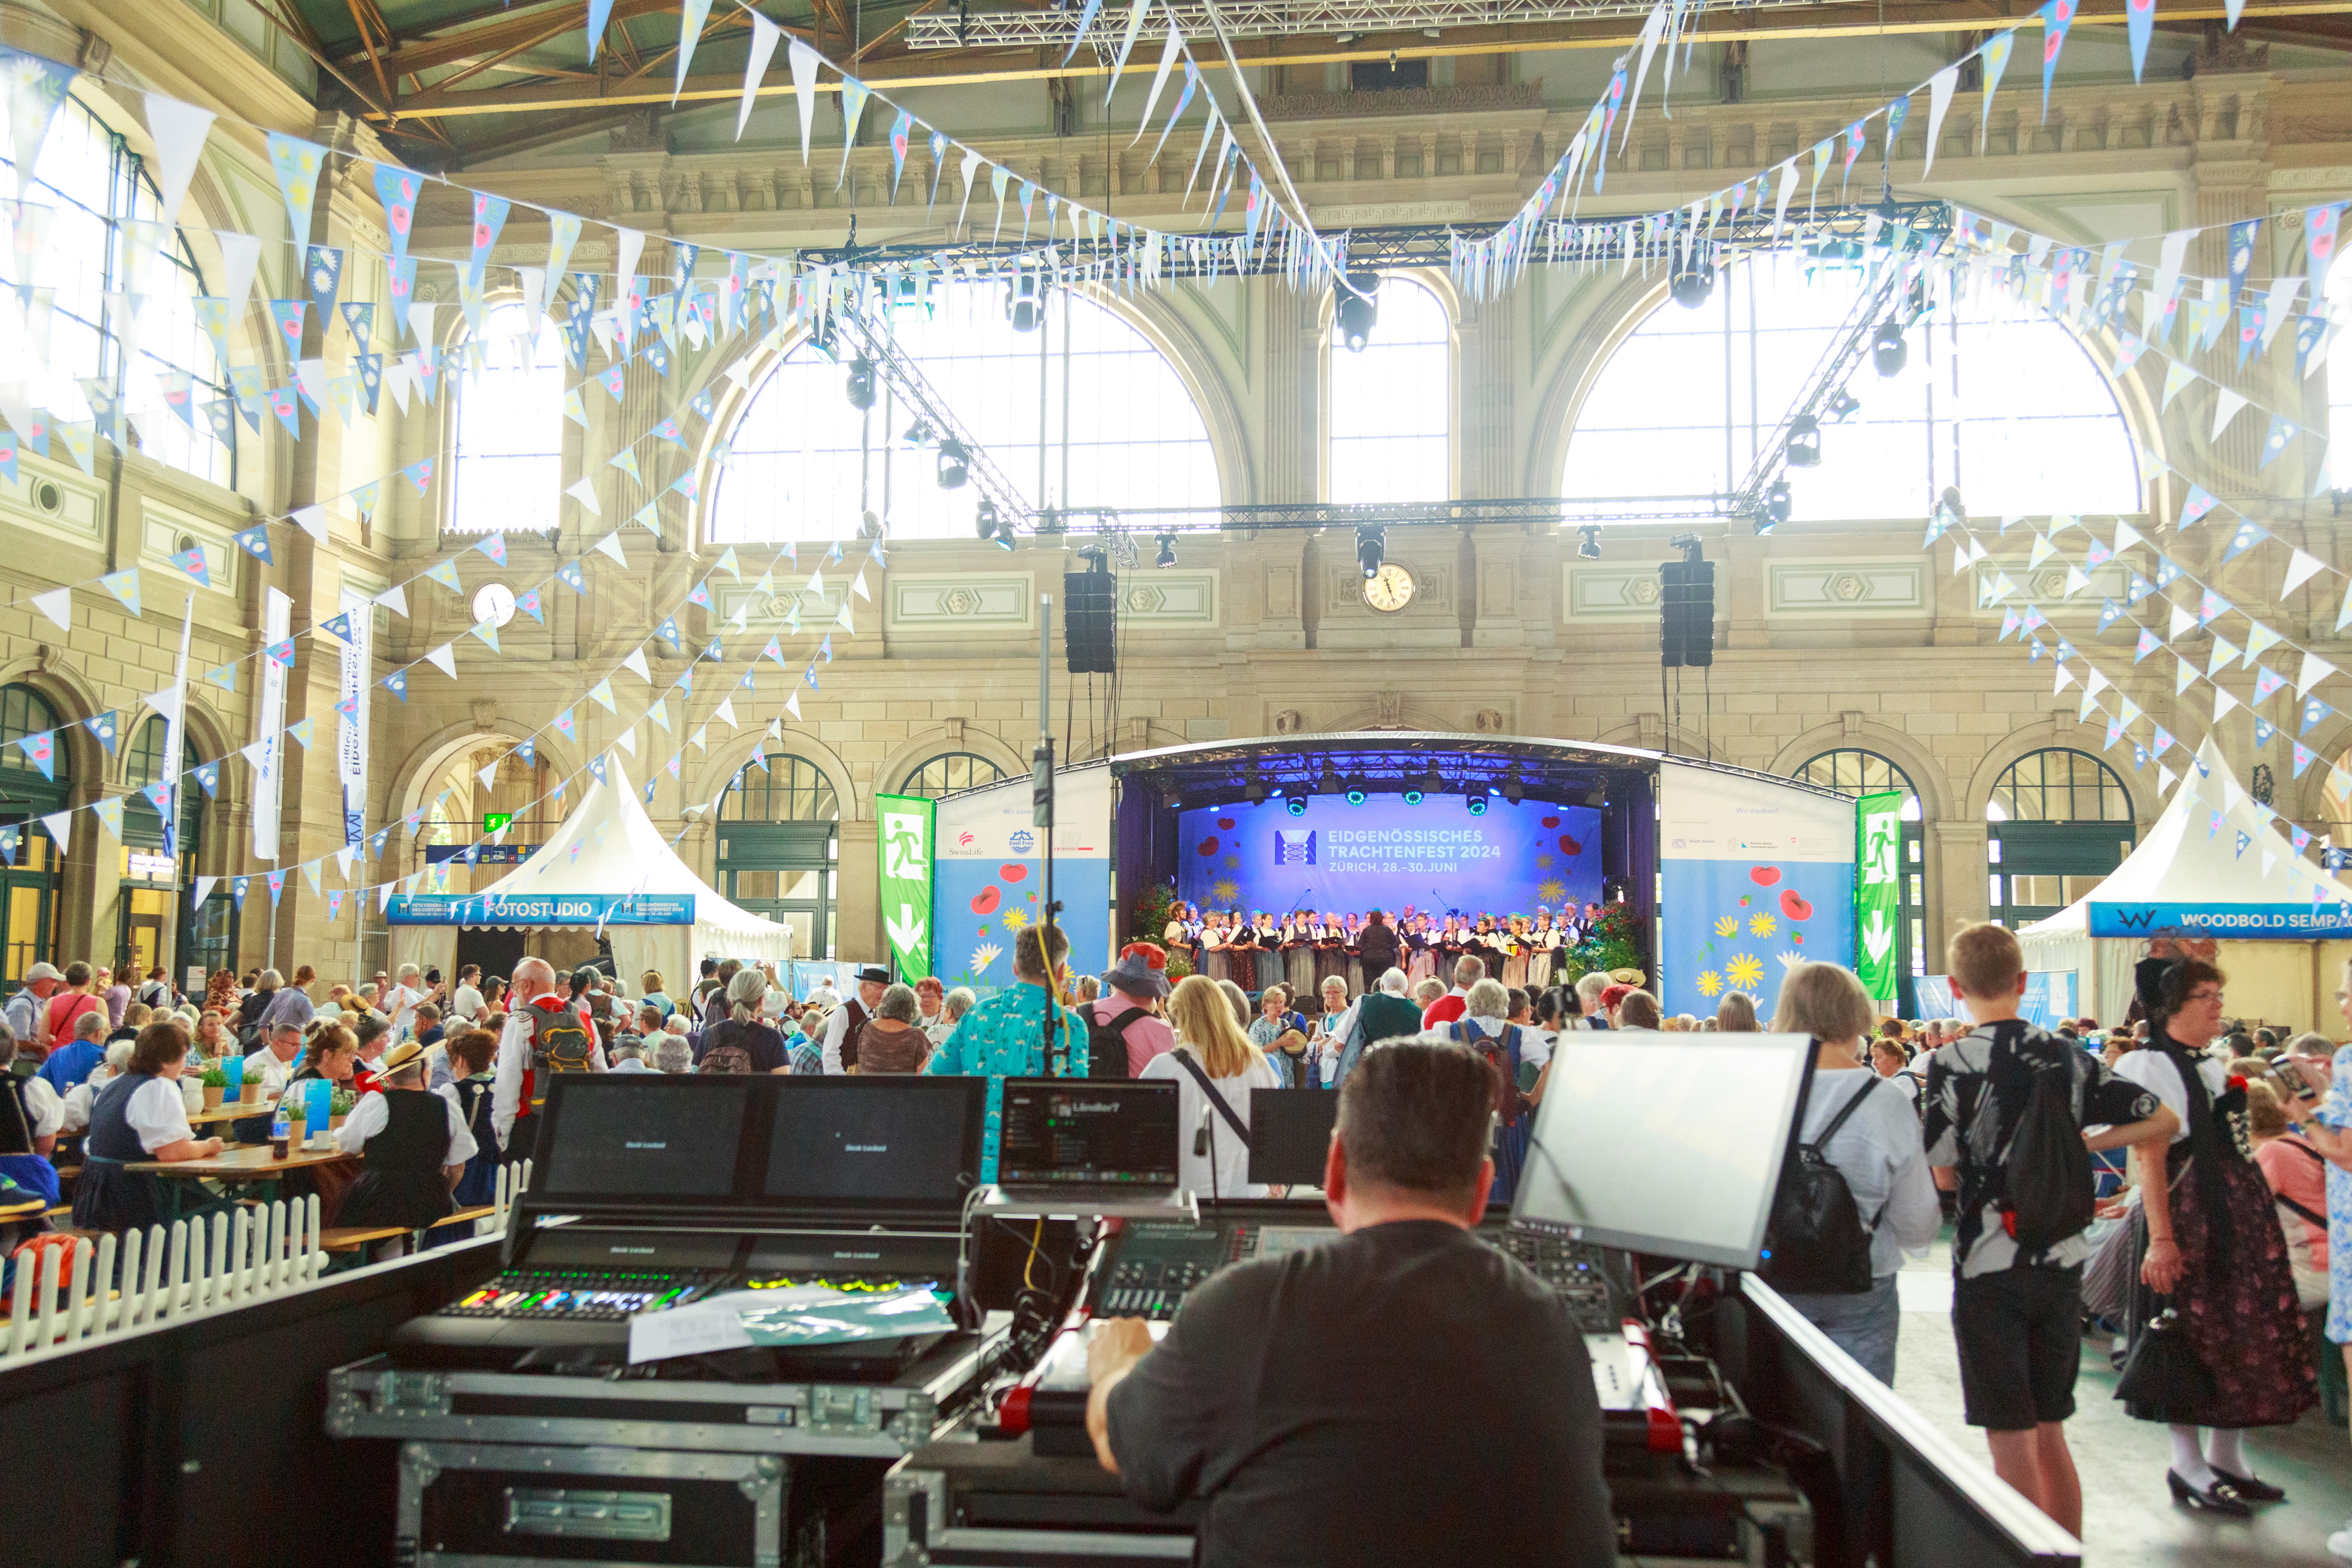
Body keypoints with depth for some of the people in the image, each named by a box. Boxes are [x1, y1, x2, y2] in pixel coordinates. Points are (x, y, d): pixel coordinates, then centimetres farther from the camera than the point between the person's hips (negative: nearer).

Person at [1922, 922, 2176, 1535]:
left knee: (2011, 1439, 3)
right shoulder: (2069, 1058, 2)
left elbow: (1944, 1175, -11)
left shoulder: (1950, 1064, -13)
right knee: (2049, 1431, 18)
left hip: (1989, 1267, -5)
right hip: (2062, 1262, 5)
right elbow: (2163, 1120, 8)